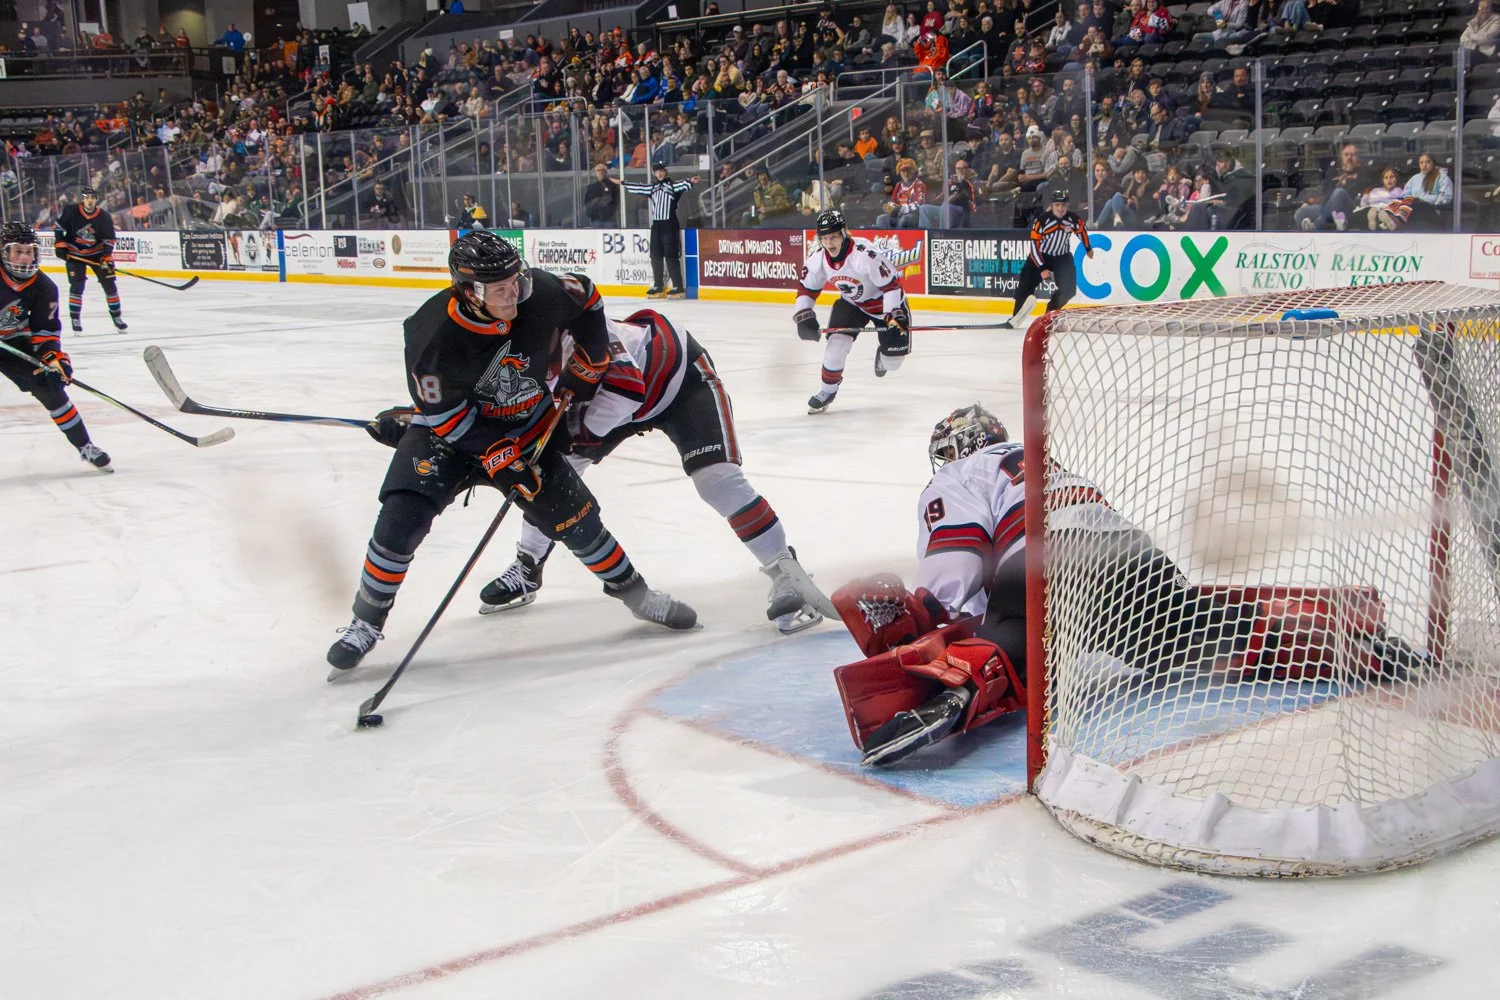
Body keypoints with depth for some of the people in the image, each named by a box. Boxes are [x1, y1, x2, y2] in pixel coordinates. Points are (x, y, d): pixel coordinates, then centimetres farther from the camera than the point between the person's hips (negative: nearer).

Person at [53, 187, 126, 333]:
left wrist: (107, 257, -18)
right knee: (77, 285, -11)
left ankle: (116, 316, 14)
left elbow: (109, 239, -7)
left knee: (109, 283, 1)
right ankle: (75, 319, -1)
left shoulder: (104, 217, -11)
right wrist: (59, 245, -6)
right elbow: (58, 226, 0)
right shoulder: (71, 212, -14)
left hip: (97, 253, 2)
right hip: (75, 254, -2)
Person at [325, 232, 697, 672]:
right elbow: (443, 413, -21)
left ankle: (633, 591, 22)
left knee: (573, 513, -1)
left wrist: (587, 363, -1)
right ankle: (366, 621, 0)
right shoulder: (434, 335, -32)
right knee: (402, 517, -18)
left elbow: (586, 298, 0)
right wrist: (498, 456, -24)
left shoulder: (541, 294, -24)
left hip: (526, 426, 3)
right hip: (449, 429, -3)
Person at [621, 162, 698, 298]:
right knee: (656, 256, 9)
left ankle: (679, 287, -9)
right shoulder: (652, 187, 15)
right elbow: (638, 188, 27)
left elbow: (682, 185, -23)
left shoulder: (672, 185, -4)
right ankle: (658, 286, 19)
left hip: (670, 225, -7)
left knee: (671, 256, -10)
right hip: (656, 225, 7)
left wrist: (690, 181, -44)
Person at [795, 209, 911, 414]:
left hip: (884, 301, -4)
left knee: (894, 357, -3)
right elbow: (806, 290, -2)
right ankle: (828, 390, 0)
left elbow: (891, 285, -29)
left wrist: (894, 317, -33)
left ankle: (883, 356, 36)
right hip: (851, 302, 4)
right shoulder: (817, 259, -17)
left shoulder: (865, 255, -36)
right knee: (837, 340, -18)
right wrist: (804, 317, -14)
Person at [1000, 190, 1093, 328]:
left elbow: (1082, 230, 10)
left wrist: (1088, 249, 24)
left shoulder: (1073, 219, -13)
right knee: (1026, 285, -14)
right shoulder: (1041, 220, -23)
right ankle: (1015, 318, -6)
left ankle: (1050, 312, 11)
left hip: (1062, 258, 3)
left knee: (1068, 289, -10)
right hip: (1040, 256, -3)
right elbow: (1035, 245, -21)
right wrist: (1042, 269, -25)